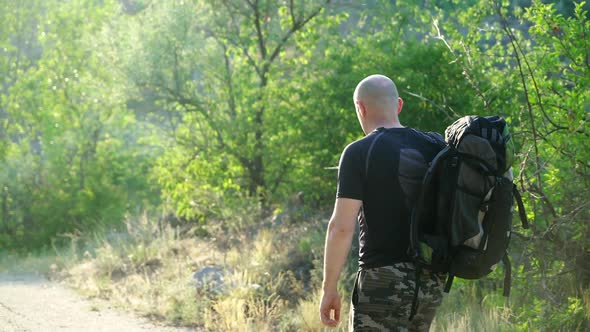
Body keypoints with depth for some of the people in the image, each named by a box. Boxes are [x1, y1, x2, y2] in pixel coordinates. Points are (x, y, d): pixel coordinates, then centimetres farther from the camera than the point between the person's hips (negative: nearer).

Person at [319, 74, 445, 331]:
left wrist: (329, 289, -7)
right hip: (431, 281, 6)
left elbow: (341, 226, -13)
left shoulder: (359, 153, -8)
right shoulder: (433, 147, 8)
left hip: (383, 280, -6)